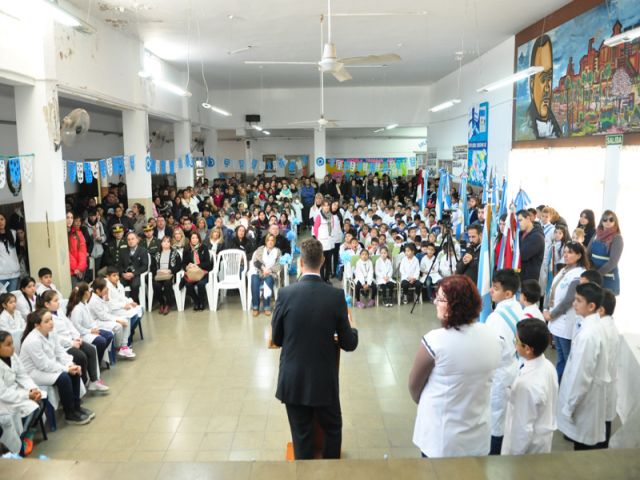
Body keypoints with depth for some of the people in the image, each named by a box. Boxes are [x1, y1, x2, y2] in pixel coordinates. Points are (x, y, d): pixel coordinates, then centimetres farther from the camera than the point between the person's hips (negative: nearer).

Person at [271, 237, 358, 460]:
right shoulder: (336, 296, -14)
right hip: (324, 379, 0)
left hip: (293, 380, 0)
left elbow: (276, 339, -3)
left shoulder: (285, 294, -15)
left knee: (301, 436, 17)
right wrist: (352, 328, 16)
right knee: (333, 429, 24)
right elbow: (349, 344, -6)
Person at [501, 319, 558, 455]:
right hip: (544, 437, 7)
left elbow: (523, 428, -25)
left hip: (530, 446, -7)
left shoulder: (527, 383, -34)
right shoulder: (548, 366, -9)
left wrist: (513, 455, -13)